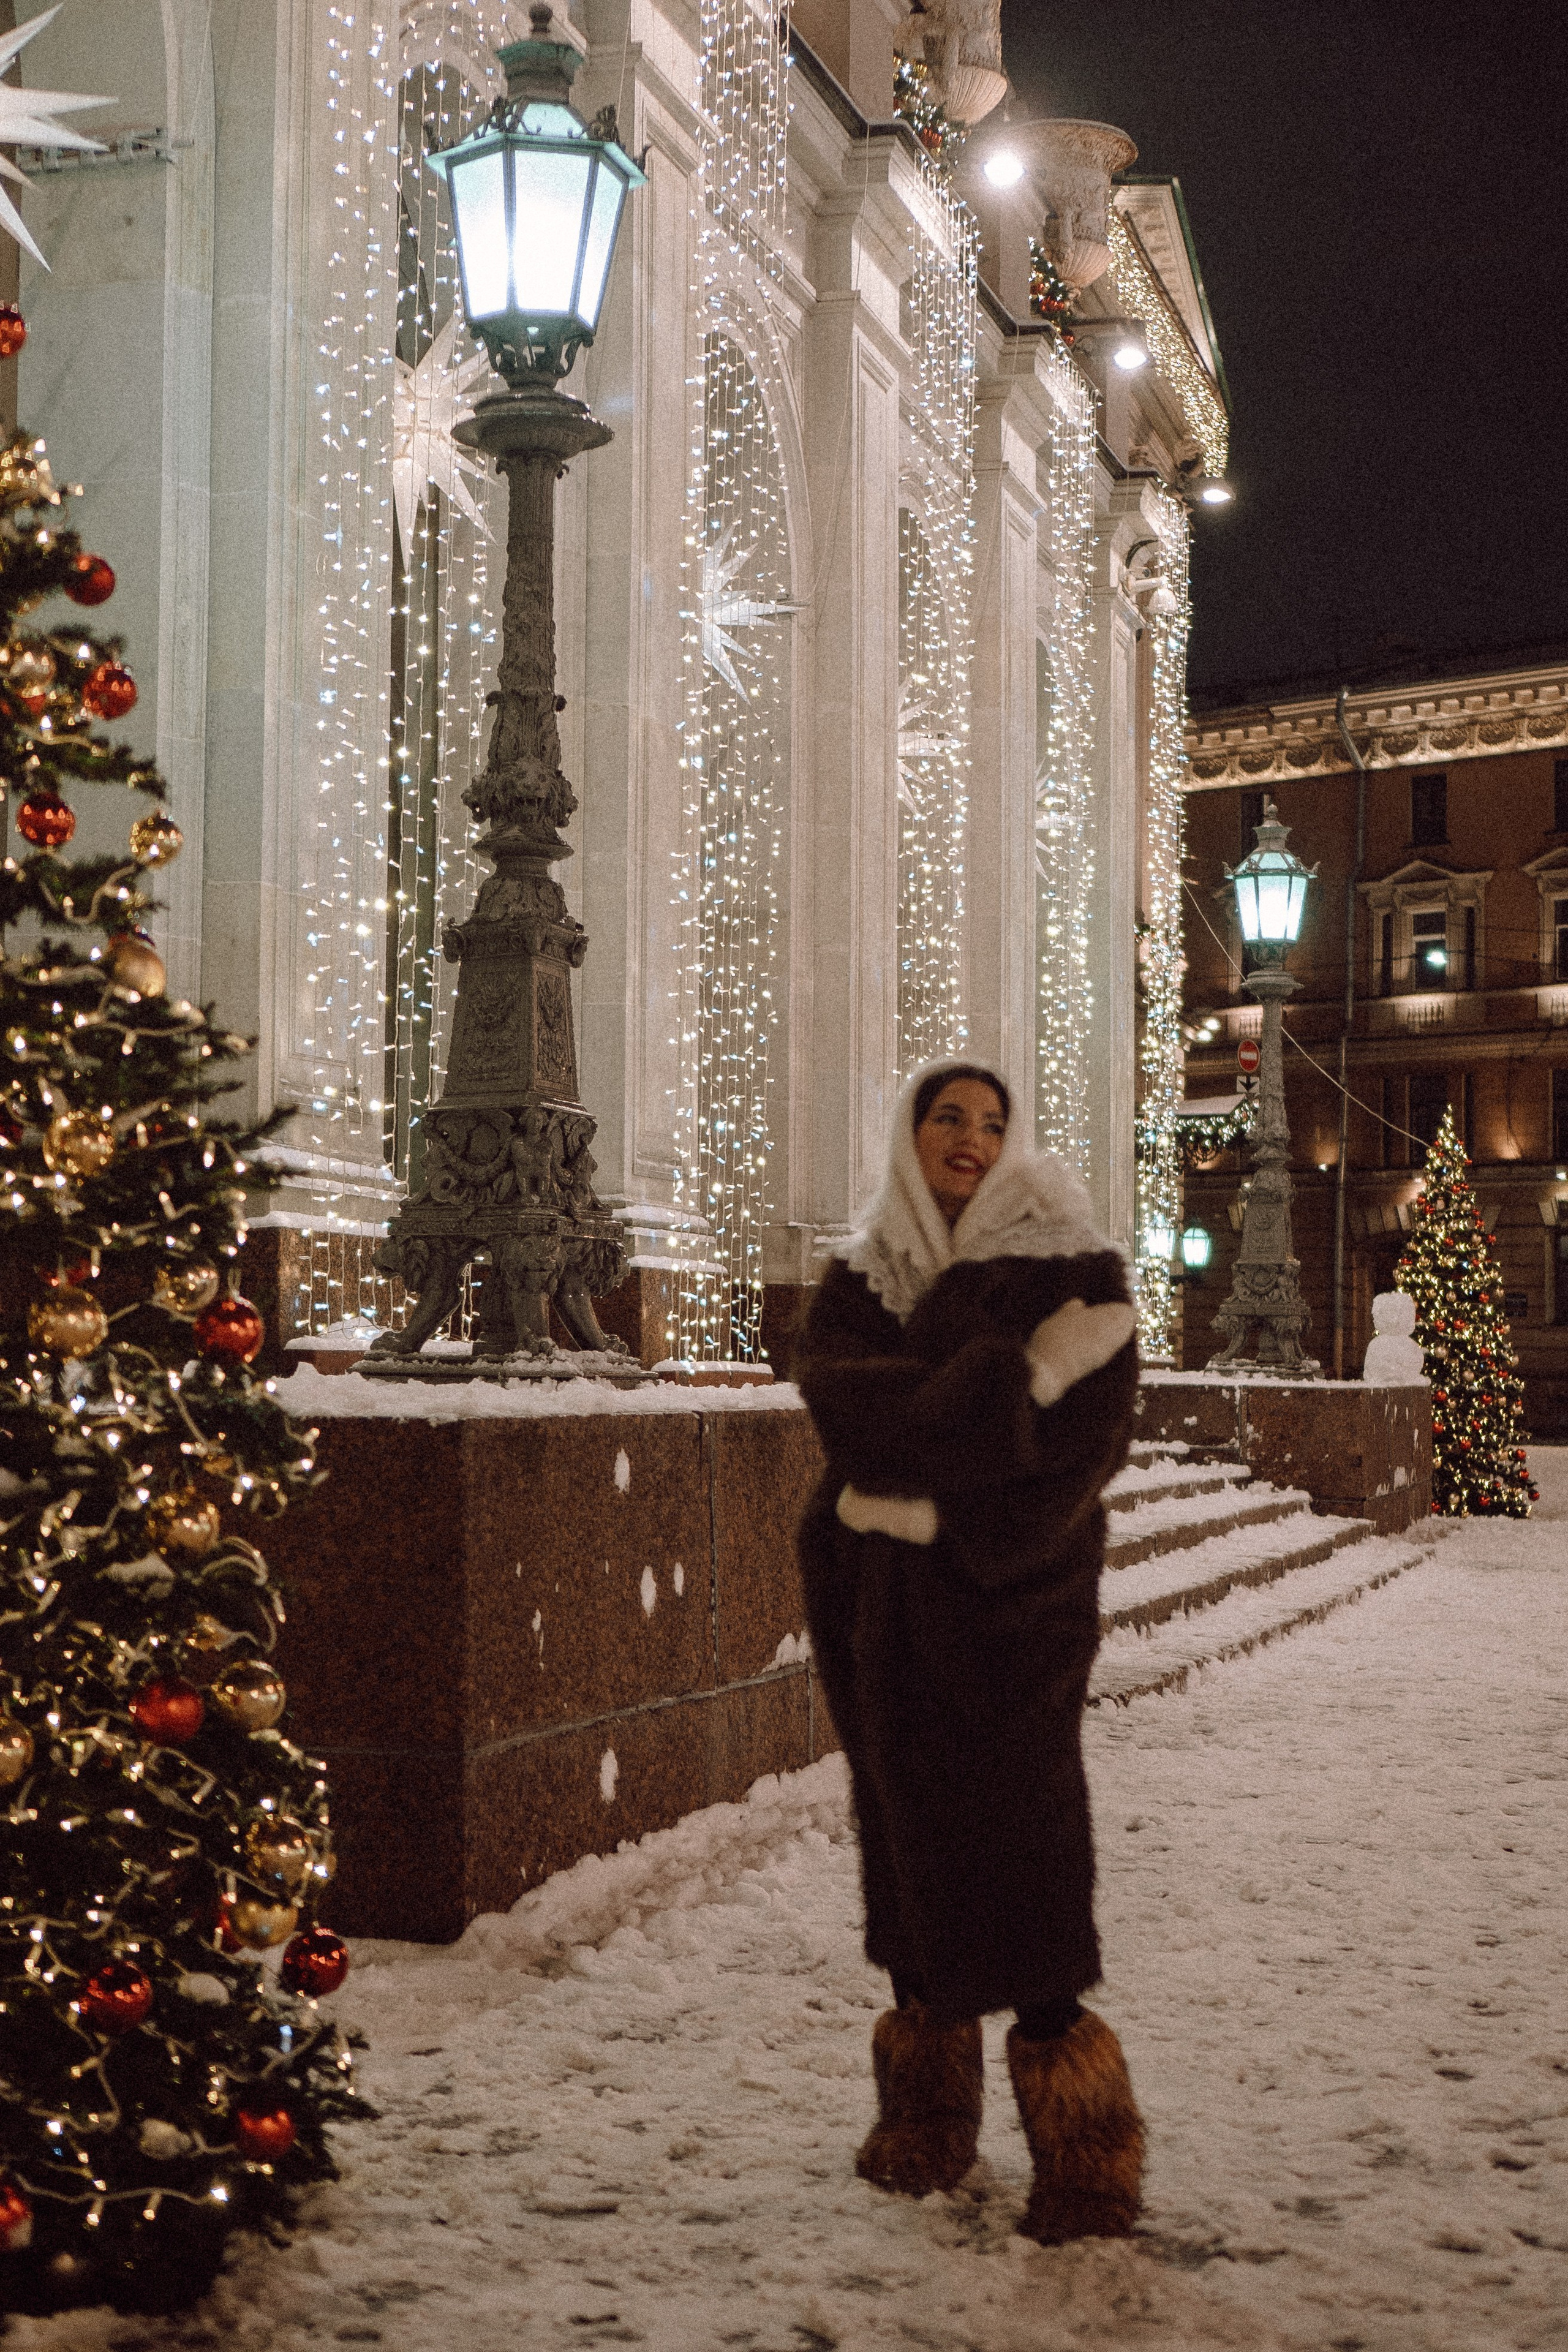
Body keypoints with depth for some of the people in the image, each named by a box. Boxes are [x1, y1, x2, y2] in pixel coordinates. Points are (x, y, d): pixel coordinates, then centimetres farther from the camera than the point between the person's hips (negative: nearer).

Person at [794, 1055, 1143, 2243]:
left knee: (1021, 1843, -8)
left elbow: (1084, 1437, -11)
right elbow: (841, 1401, -10)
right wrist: (1009, 1379, -18)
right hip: (879, 1601, 4)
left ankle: (1081, 2151, 1)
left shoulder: (1064, 1264, -1)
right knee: (907, 1832, 9)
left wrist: (948, 1514, -18)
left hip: (1011, 1598, -4)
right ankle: (927, 2122, 23)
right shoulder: (861, 1275, 9)